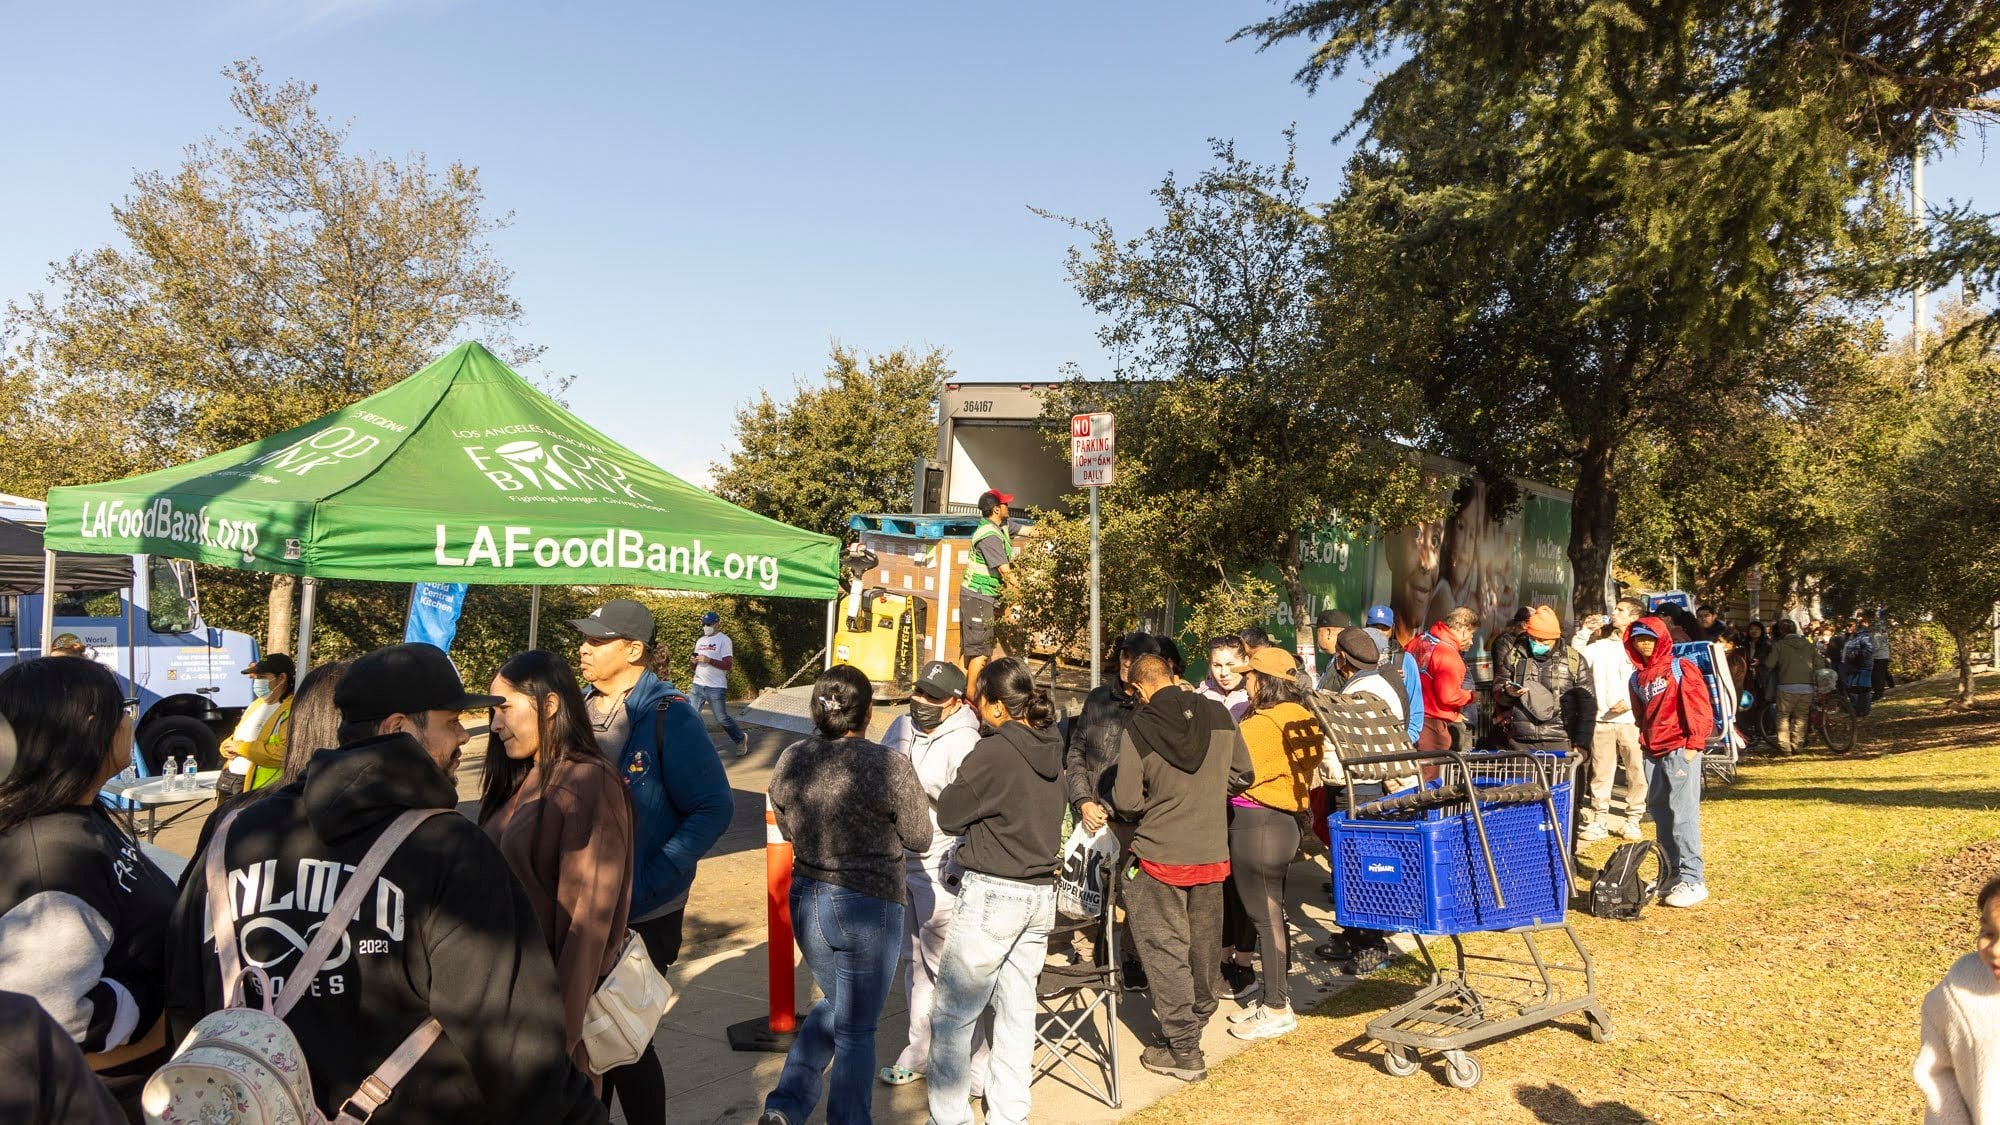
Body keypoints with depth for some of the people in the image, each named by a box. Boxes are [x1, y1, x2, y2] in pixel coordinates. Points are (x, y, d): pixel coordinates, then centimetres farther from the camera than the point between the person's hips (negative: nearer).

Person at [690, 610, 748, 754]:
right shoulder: (700, 641, 15)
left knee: (722, 718, 1)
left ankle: (741, 739, 22)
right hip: (697, 685, 6)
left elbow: (728, 665, -14)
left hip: (716, 688, -6)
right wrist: (694, 662, -2)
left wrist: (709, 660, -24)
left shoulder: (724, 640, -7)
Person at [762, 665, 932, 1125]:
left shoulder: (791, 760, -5)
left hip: (805, 901, 5)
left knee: (834, 1002, 26)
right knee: (855, 1031, 10)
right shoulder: (888, 765, -20)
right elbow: (919, 838, -7)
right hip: (868, 909, -5)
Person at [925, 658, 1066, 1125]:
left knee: (951, 1015, 5)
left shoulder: (993, 753, -18)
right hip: (1042, 892, 7)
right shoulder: (1051, 747, 3)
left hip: (993, 894, -7)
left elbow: (949, 815, -10)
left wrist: (951, 789, 7)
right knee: (1018, 1012, 16)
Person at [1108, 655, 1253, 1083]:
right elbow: (1242, 775, 6)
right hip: (1212, 852, 5)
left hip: (1160, 854, -4)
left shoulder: (1138, 729, -17)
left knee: (1165, 947, 6)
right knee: (1204, 943, 21)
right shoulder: (1219, 715, -4)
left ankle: (1182, 1049, 9)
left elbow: (1127, 801, -17)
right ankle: (1198, 1014, 41)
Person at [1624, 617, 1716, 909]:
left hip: (1681, 750, -7)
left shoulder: (1680, 668, -3)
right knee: (1660, 814, 11)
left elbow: (1701, 707, -8)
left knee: (1683, 814, -9)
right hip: (1653, 753, 7)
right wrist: (1646, 740, 11)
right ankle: (1670, 875, 21)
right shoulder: (1637, 678, 16)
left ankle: (1692, 881, -7)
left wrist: (1694, 744, -12)